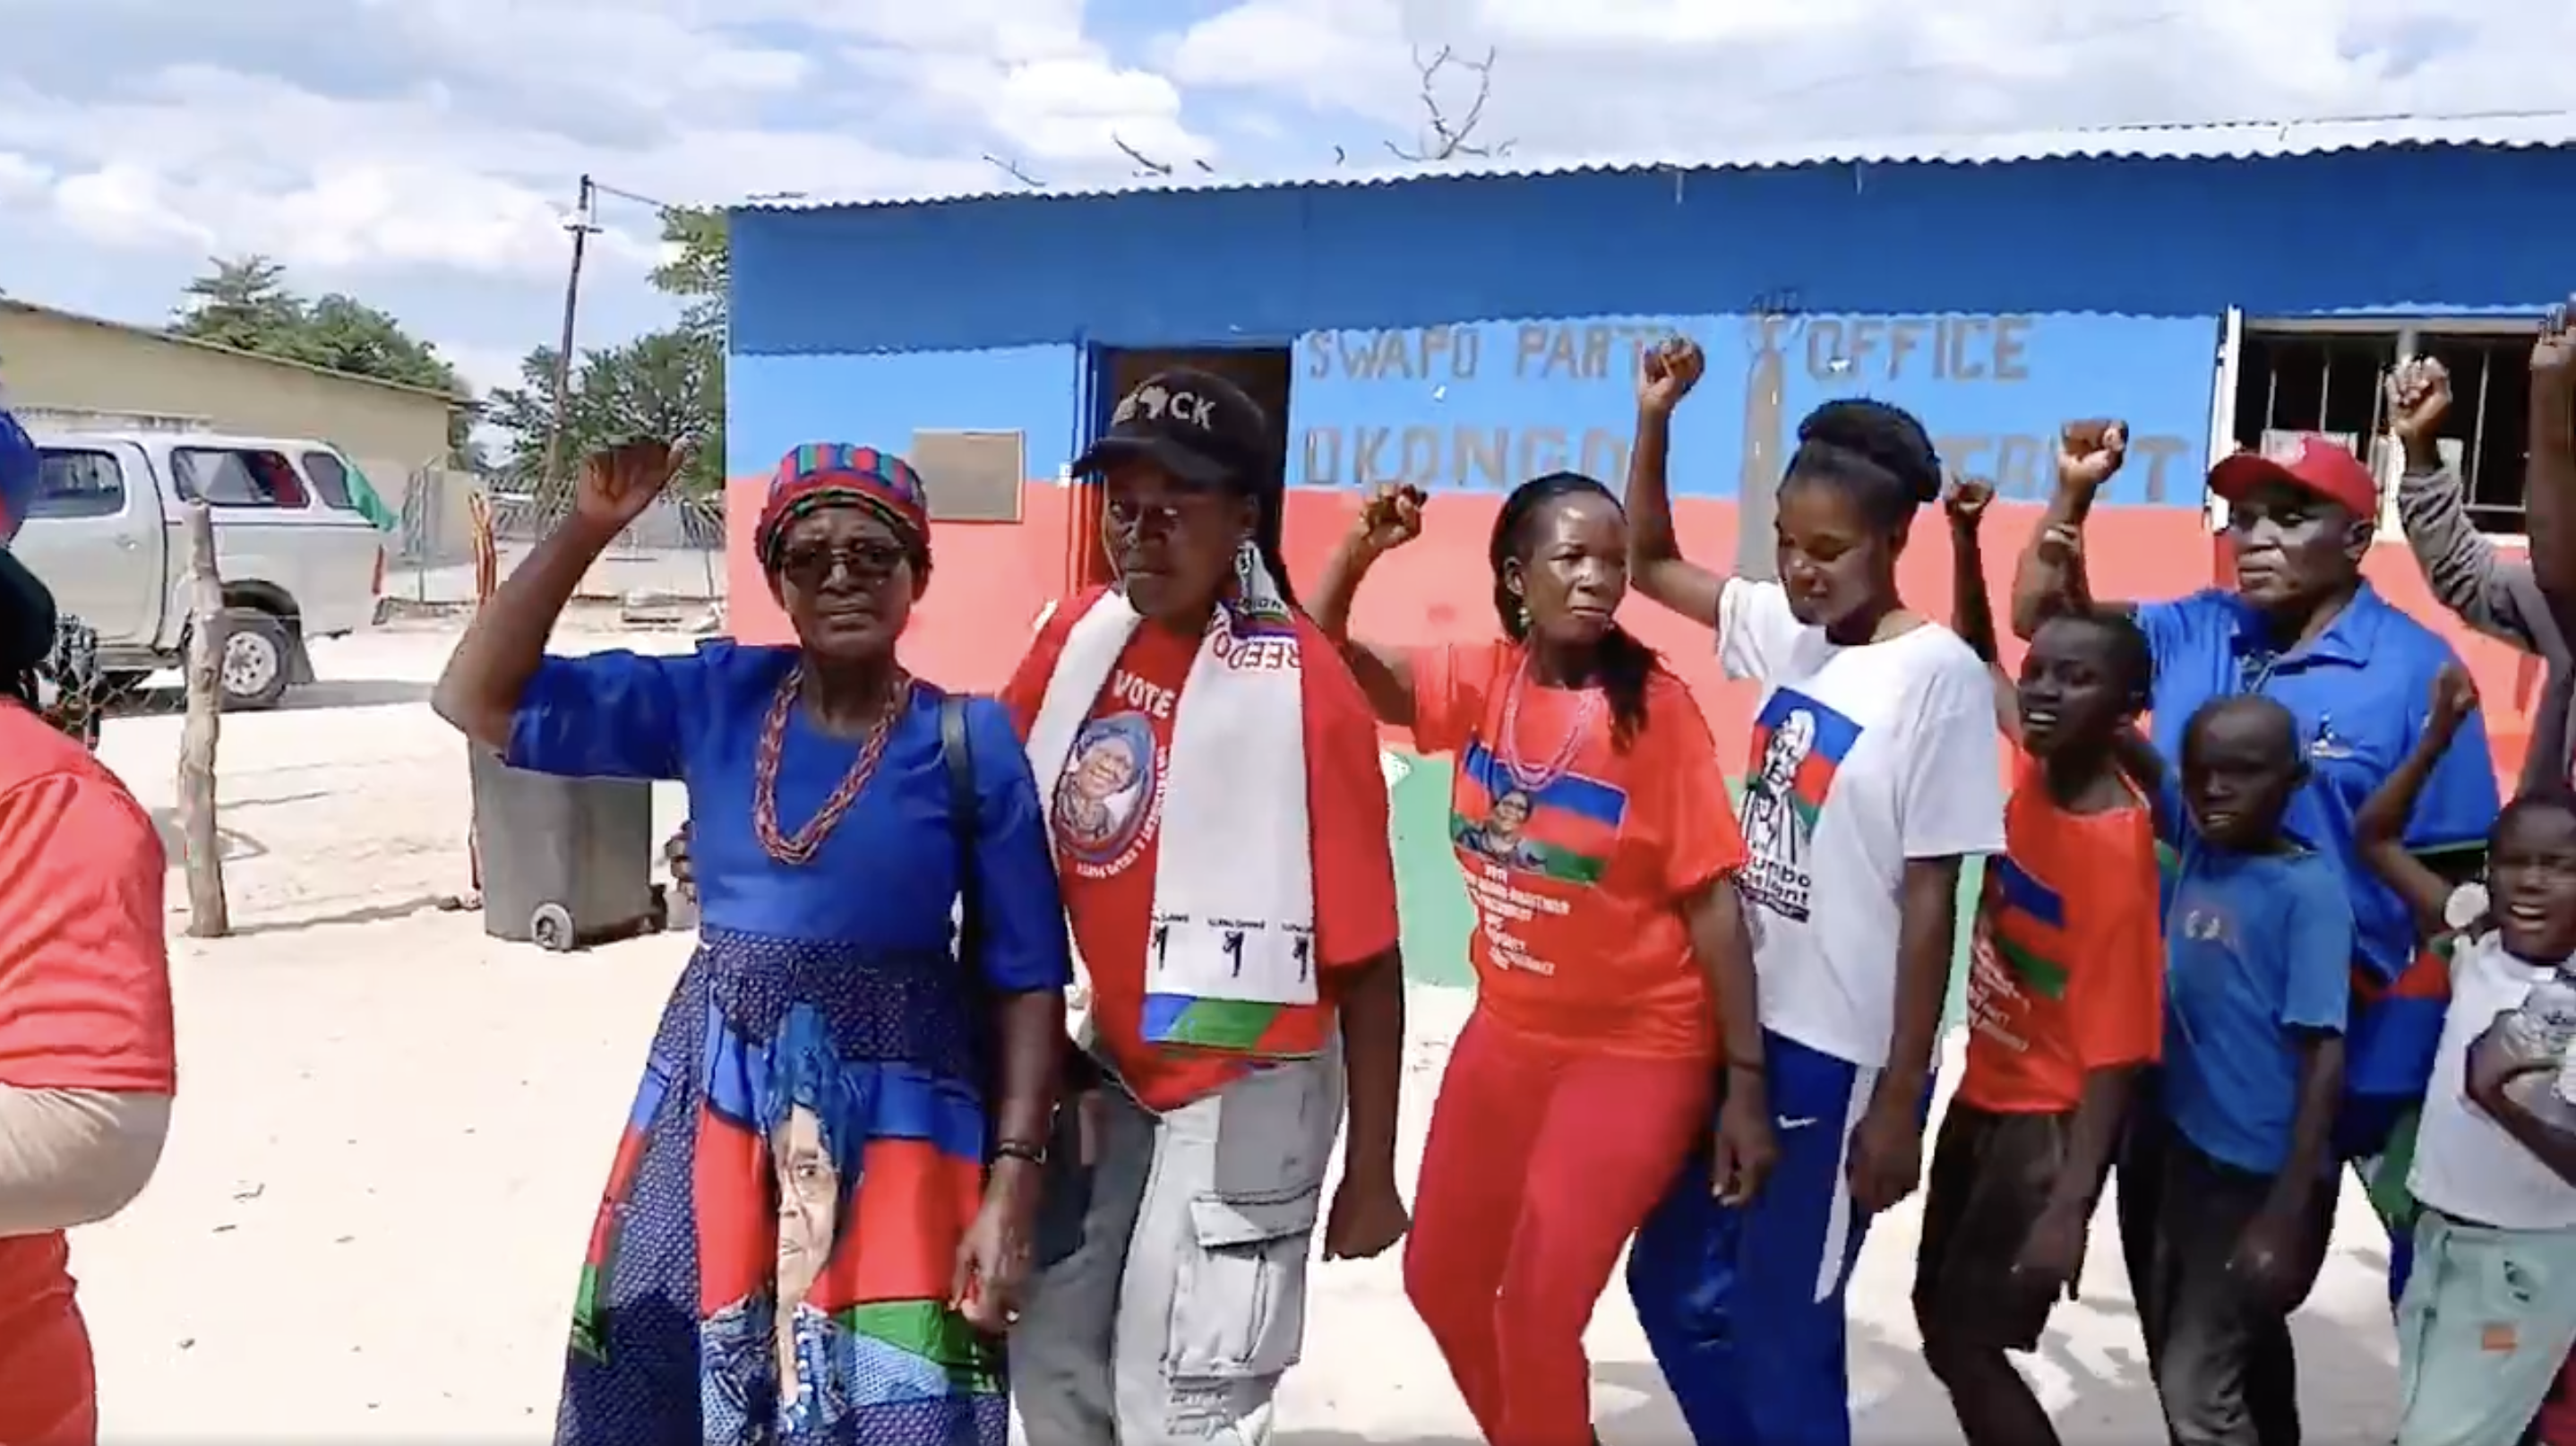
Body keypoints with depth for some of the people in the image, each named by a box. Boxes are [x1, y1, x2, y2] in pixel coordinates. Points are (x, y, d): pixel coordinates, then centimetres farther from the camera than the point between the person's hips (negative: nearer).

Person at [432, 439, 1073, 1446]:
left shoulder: (972, 743, -6)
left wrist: (1011, 1181, -11)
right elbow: (477, 701, -2)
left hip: (899, 1116, -3)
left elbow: (1024, 979, -5)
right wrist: (587, 528, -10)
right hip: (717, 1099, 3)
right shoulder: (714, 698, 1)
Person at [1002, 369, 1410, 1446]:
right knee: (1049, 1355, 19)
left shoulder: (1306, 690, -22)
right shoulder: (1081, 637, -4)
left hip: (1243, 1086, -6)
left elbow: (1367, 956, -17)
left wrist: (1370, 1174, -11)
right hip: (1113, 1066, 7)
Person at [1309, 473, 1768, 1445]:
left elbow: (1711, 901, -16)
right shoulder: (1479, 683, -4)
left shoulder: (1656, 707, -17)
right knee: (1441, 1276, 17)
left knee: (1540, 1304, -2)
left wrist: (1746, 1083, -16)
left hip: (1637, 1048, -6)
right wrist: (1358, 552, -21)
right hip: (1507, 1031, 6)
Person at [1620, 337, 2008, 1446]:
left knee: (1782, 1335, 6)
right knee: (1674, 1286, 18)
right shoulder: (1783, 630, 3)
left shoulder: (1937, 675, -16)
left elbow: (1929, 898, -15)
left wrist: (1897, 1102, -13)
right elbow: (1649, 563, 16)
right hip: (1745, 1026, 7)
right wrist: (1654, 421, 2)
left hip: (1840, 1055, -7)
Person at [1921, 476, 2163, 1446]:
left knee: (1964, 1340, -4)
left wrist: (2068, 1210, -29)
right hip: (1983, 1096, 8)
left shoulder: (2116, 849, -25)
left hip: (2047, 1122, -8)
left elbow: (2117, 1052, -25)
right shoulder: (2034, 767, -5)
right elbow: (1975, 662, 14)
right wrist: (1965, 539, 1)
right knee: (1939, 1315, 16)